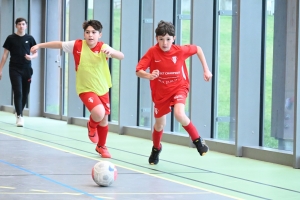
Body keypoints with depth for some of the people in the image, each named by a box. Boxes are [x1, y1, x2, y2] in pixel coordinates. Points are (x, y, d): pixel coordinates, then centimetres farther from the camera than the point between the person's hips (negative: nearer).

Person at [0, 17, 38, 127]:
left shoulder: (29, 38, 4)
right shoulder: (11, 38, -1)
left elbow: (36, 53, 11)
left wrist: (31, 57, -13)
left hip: (27, 70, 3)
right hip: (14, 70, -3)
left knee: (25, 93, 8)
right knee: (18, 93, -10)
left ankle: (18, 112, 29)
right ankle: (19, 116, -10)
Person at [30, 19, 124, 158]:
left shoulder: (103, 48, -13)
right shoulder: (77, 45, -11)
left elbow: (121, 56, -23)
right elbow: (59, 44, 3)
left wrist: (111, 51, -44)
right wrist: (39, 45, 8)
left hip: (102, 89, 2)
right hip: (86, 89, -2)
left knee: (104, 119, 13)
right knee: (98, 113, -27)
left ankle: (101, 146, 39)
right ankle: (92, 126, 12)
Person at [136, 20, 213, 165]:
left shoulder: (180, 50, -17)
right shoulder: (152, 52, -20)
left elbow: (198, 49, 2)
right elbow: (138, 71, -23)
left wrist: (206, 69, 1)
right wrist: (149, 76, -45)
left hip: (179, 87, -1)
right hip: (160, 92, 2)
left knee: (179, 114, -30)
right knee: (160, 123, 14)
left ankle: (197, 140, -8)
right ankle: (156, 149, 45)